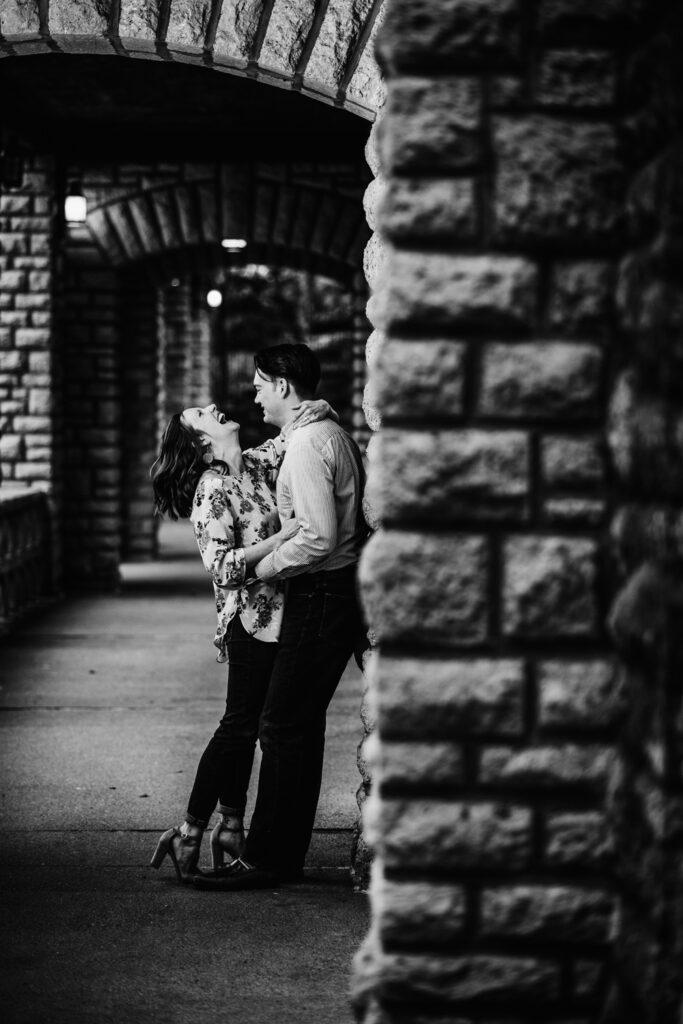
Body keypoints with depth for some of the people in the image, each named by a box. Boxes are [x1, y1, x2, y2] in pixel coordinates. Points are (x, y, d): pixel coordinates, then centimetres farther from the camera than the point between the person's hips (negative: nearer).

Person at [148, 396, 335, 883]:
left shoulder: (257, 464, 8)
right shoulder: (212, 490, -14)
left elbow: (302, 435, 16)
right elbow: (222, 566, -21)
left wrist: (321, 409, -6)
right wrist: (281, 538, -26)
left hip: (277, 616, 8)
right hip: (252, 620, -8)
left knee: (245, 726, 13)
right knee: (240, 725, -5)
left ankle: (231, 826, 21)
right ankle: (189, 834, 2)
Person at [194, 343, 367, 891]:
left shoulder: (307, 443, -17)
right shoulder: (335, 434, 15)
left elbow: (320, 536, -24)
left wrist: (264, 567, -10)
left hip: (319, 595, -10)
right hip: (342, 591, 10)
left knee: (283, 727, -6)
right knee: (303, 726, 13)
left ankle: (264, 858, -1)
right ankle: (288, 853, 19)